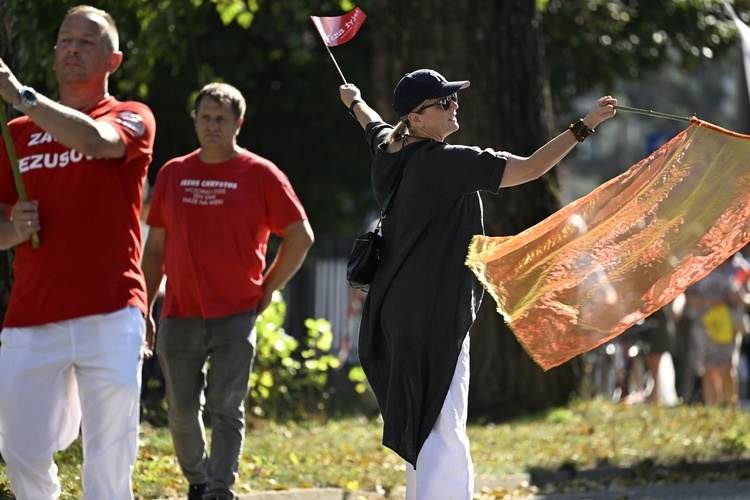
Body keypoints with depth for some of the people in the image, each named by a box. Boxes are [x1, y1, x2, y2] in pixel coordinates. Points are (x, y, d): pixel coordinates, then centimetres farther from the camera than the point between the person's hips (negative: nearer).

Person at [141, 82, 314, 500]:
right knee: (182, 410, 7)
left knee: (226, 410, -7)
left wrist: (267, 290, 0)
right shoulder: (173, 174, 10)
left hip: (235, 317, -4)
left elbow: (301, 237, 4)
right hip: (179, 316, 4)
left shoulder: (261, 175, 0)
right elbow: (156, 249, 15)